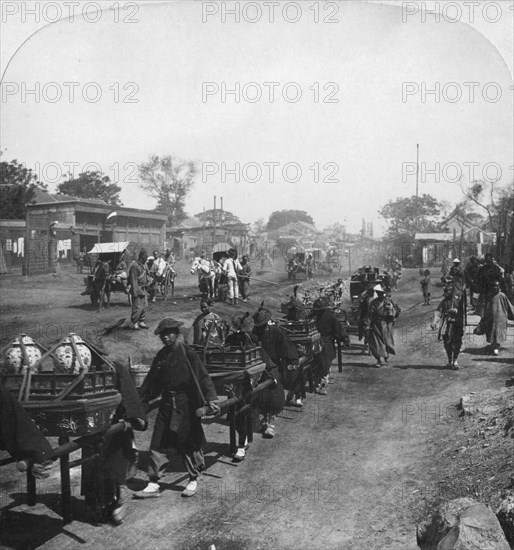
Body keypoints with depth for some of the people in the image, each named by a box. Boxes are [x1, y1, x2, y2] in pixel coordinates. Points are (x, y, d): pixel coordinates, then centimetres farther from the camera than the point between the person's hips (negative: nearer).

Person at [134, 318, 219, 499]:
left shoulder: (187, 353, -8)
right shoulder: (160, 356, 9)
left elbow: (202, 377, -11)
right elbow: (152, 382, 18)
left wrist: (211, 398, -20)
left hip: (186, 404, -5)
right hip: (167, 403, 5)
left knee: (188, 443, 5)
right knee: (158, 444, 4)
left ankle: (193, 481, 24)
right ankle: (153, 485, 13)